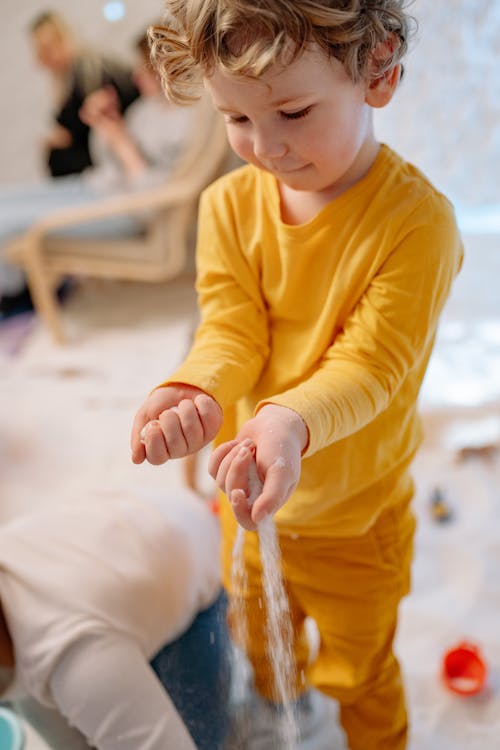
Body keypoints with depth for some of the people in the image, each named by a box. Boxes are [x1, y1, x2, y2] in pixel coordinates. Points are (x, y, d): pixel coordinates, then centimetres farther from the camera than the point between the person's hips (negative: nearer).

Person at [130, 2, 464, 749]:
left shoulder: (418, 219, -24)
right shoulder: (231, 204, -10)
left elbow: (371, 364, -27)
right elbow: (232, 330, -14)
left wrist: (293, 420, -47)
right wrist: (194, 389, -37)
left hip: (356, 510, -4)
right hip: (249, 493, 5)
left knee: (359, 672, 21)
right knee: (259, 635, 31)